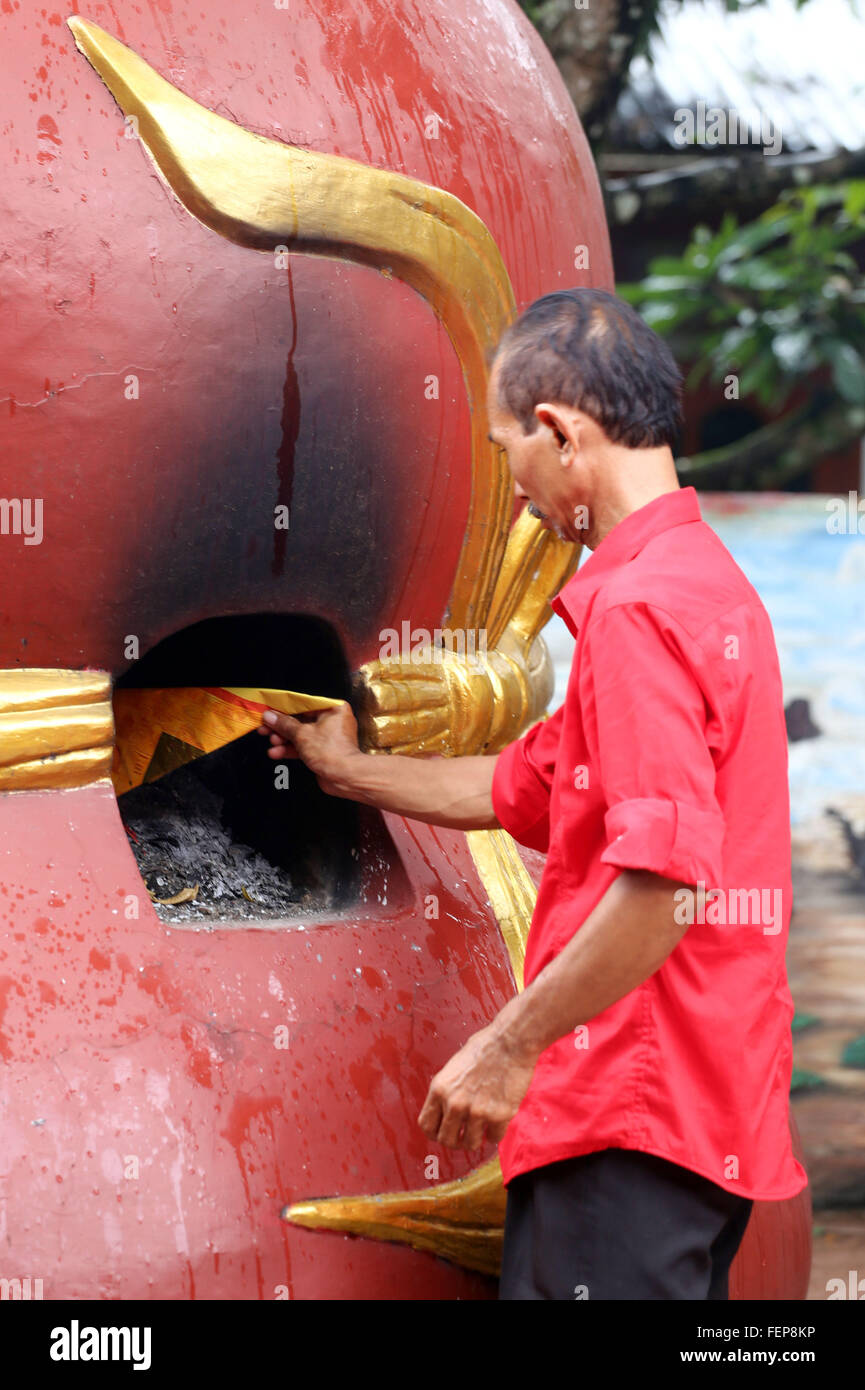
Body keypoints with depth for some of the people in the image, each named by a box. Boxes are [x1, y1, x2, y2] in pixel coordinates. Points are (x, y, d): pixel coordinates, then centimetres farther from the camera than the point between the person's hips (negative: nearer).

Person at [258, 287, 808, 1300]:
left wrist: (510, 1044, -19)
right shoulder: (706, 581, 18)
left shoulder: (637, 607, -16)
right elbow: (521, 789, 27)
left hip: (635, 1114, -10)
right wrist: (348, 770, 38)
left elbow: (666, 875, -25)